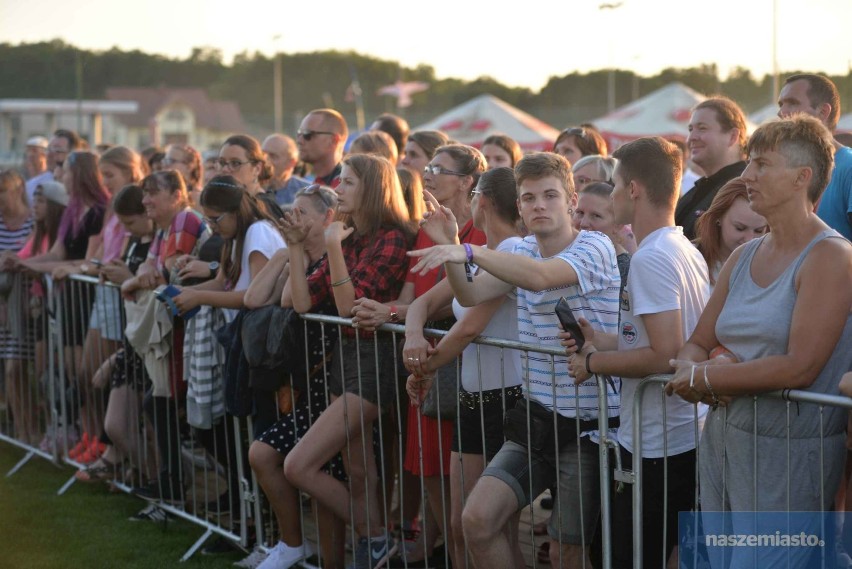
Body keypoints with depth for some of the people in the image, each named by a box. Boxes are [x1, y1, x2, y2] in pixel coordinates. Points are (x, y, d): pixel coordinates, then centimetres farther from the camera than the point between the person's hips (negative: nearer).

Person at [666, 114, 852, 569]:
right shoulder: (743, 258, 11)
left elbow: (800, 367, -21)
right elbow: (696, 344, 12)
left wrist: (704, 378, -13)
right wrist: (692, 370, -13)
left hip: (789, 450, -7)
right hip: (723, 440, 7)